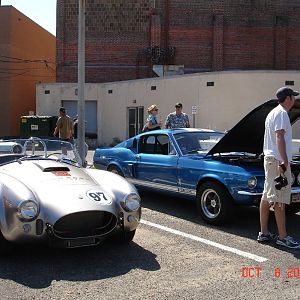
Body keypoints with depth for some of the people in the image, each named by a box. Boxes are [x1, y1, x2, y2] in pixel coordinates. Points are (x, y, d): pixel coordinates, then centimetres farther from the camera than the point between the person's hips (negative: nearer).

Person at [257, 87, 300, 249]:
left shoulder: (272, 113, 20)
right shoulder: (281, 113, -11)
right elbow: (280, 137, -21)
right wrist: (284, 161, -26)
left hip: (269, 158, 10)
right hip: (278, 160, -10)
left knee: (267, 196, 11)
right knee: (279, 199, -8)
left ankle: (264, 233, 16)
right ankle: (283, 237, -4)